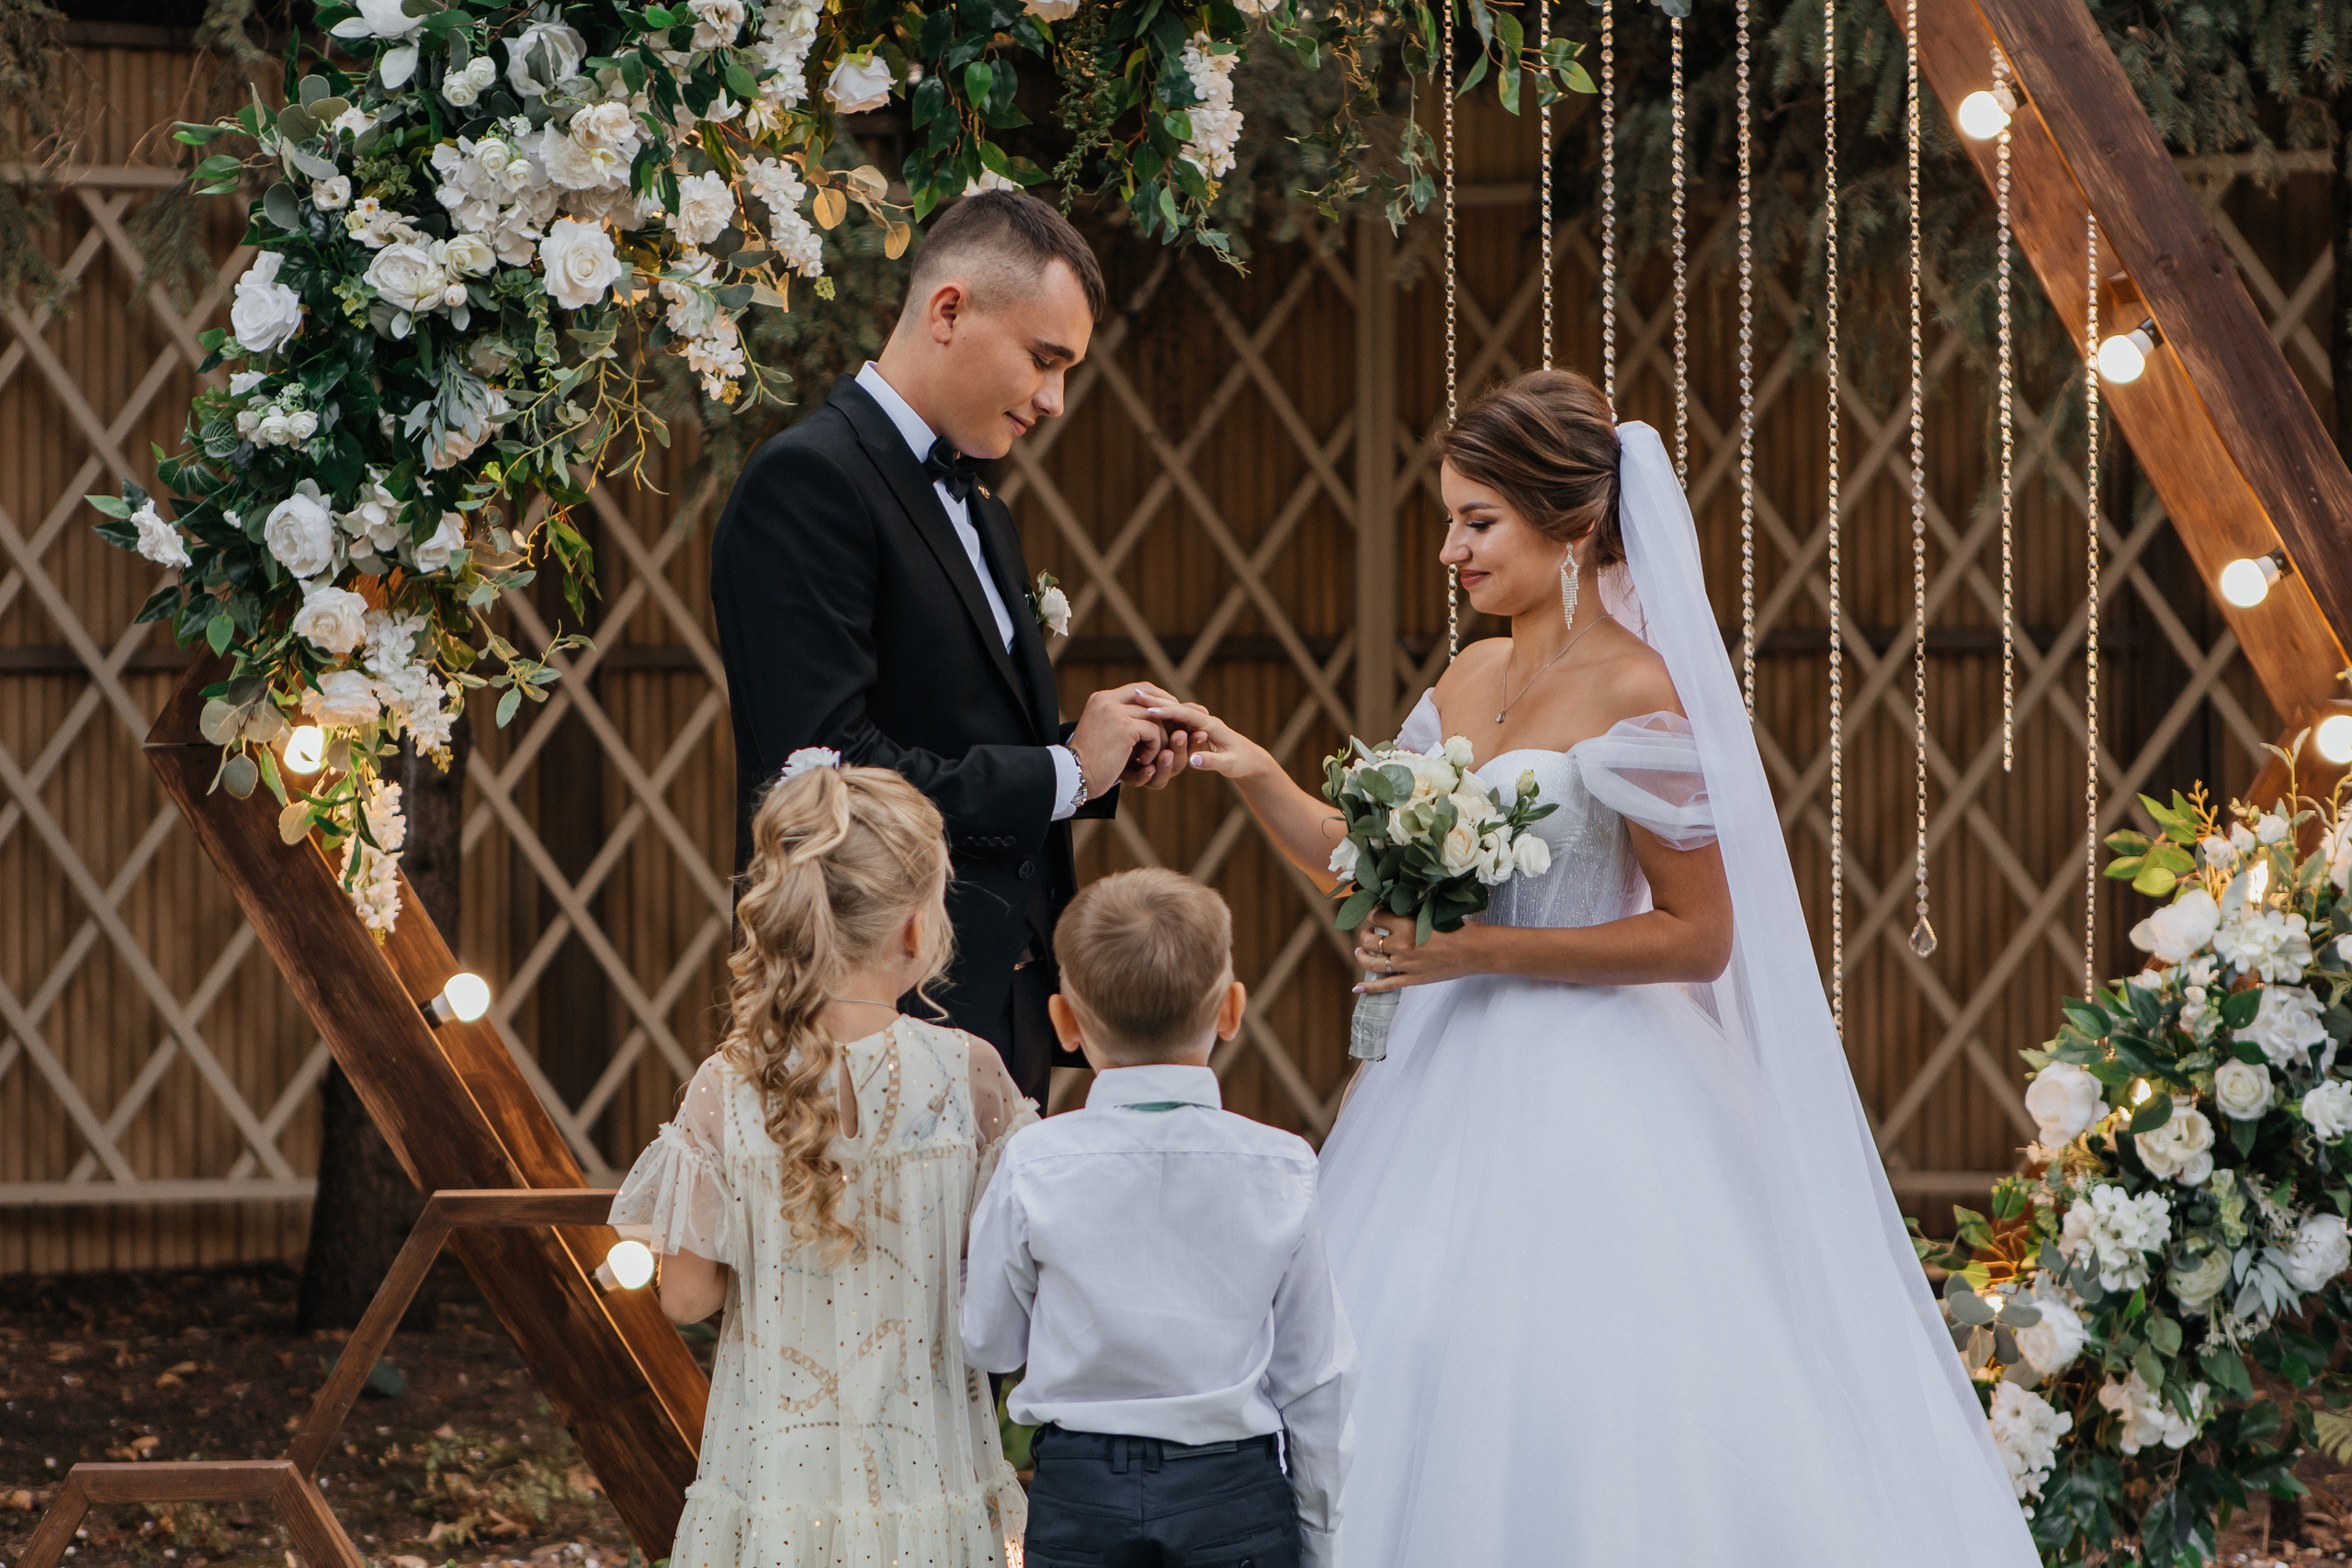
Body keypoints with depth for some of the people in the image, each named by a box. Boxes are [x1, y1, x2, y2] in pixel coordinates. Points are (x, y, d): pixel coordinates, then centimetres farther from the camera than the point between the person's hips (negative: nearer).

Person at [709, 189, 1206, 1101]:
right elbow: (825, 767, -20)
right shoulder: (808, 482, -10)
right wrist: (1063, 772, -10)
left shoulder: (979, 514, 21)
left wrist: (1106, 756, 7)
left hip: (1004, 1012, 9)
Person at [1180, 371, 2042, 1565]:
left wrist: (1485, 952, -18)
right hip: (1455, 1087, 8)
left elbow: (1700, 934, -13)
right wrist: (1259, 780, 2)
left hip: (1590, 1100, -8)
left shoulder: (1636, 694, -12)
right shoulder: (1472, 680, 11)